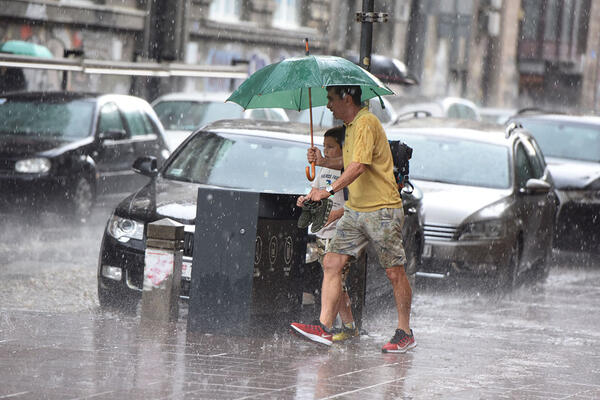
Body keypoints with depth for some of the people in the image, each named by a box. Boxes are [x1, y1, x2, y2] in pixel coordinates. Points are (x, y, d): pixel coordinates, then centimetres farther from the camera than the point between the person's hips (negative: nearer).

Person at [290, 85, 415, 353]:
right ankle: (324, 327, -6)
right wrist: (323, 161, 14)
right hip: (355, 210, 9)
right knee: (331, 264, -2)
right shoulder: (351, 126, 15)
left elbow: (358, 167, -27)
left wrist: (329, 190, -31)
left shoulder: (365, 123, -16)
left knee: (394, 272, 0)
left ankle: (405, 333, 10)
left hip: (382, 210, -9)